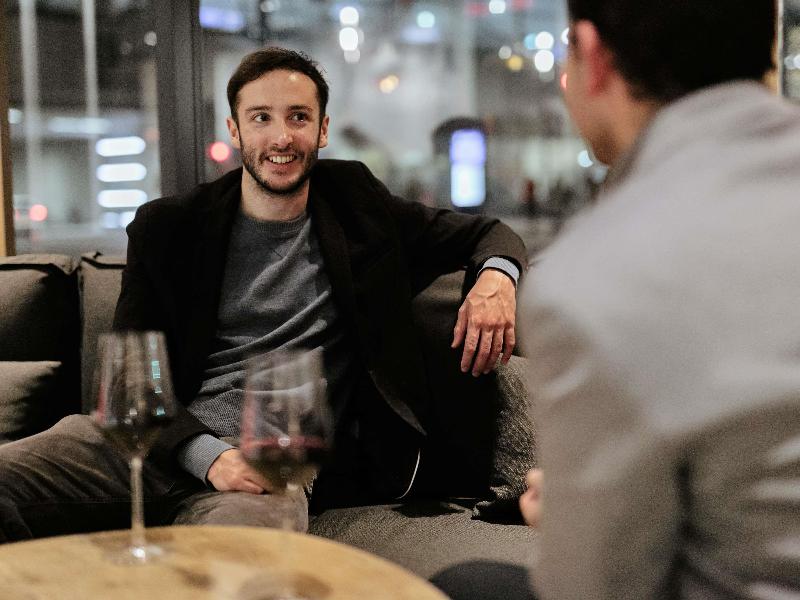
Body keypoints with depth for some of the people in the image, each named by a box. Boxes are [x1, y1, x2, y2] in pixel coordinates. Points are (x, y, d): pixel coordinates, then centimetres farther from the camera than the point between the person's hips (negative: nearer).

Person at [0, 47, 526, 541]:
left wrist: (496, 276, -2)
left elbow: (485, 233, 25)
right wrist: (206, 454, -14)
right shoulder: (167, 228, 11)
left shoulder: (354, 203, 16)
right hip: (167, 446, 2)